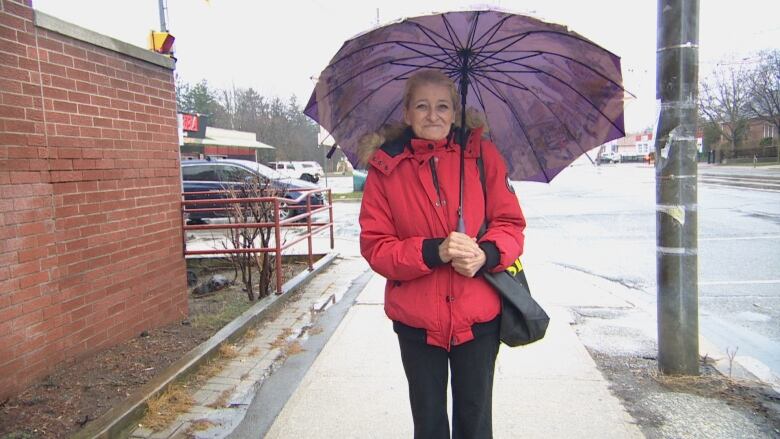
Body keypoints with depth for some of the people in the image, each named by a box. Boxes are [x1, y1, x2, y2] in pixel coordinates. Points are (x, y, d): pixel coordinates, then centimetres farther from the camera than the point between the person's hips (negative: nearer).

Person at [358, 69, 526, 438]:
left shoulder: (482, 154, -1)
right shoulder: (386, 168, -3)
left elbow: (510, 223, 0)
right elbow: (374, 246, -6)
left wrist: (486, 253, -21)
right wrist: (433, 252, -22)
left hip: (478, 317, 0)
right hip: (416, 321, 0)